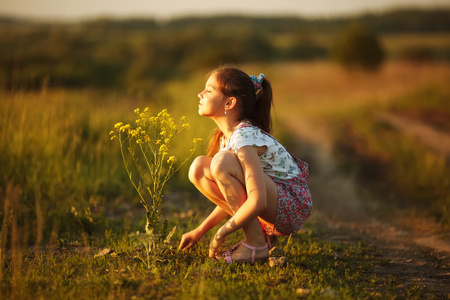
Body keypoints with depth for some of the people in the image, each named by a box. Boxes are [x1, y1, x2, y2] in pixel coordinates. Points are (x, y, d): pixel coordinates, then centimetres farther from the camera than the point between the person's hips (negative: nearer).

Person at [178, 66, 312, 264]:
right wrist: (200, 231, 12)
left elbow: (258, 202, -30)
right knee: (199, 168, -2)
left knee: (223, 161, -27)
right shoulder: (226, 136, 7)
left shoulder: (245, 138, -22)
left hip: (293, 205, -9)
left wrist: (222, 233, -18)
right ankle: (261, 234, 3)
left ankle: (256, 246, -16)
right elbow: (232, 194, 14)